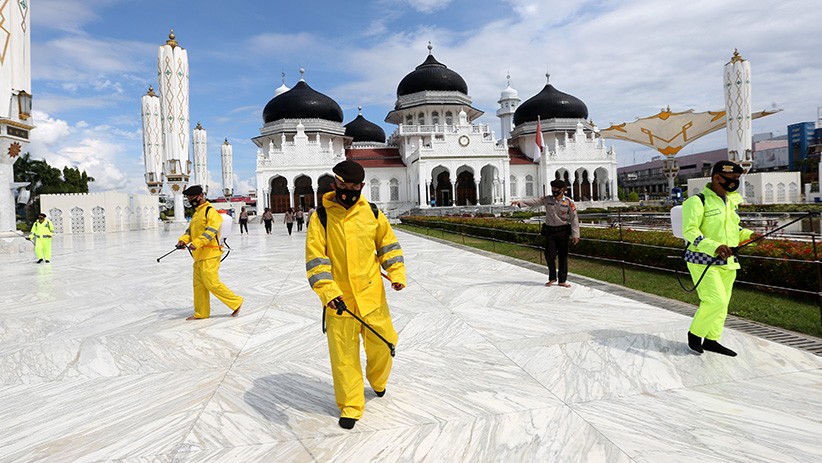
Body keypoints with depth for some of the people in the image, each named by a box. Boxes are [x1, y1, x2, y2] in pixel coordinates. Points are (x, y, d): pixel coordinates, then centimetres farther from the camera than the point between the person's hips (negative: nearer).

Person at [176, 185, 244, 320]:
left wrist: (196, 243, -33)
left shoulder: (210, 211, -11)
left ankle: (236, 302, 2)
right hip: (198, 255, 9)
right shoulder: (196, 214, 19)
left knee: (211, 283, -10)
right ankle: (201, 313, 22)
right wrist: (183, 240, -5)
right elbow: (190, 230, 16)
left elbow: (211, 231, -23)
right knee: (198, 285, 12)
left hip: (209, 254, -9)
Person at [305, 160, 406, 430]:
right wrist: (327, 291, -19)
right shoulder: (321, 217, -5)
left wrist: (396, 273, 1)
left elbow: (387, 244, 14)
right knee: (344, 353, 4)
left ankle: (377, 381, 42)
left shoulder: (372, 213, 3)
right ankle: (351, 407, 22)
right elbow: (315, 258, -8)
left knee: (383, 343, 9)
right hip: (338, 297, -2)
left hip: (372, 293, 2)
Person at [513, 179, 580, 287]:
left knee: (563, 256, 5)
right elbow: (534, 201, -6)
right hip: (550, 231, 2)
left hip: (562, 231, -1)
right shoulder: (547, 199, 2)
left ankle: (562, 280, 16)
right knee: (549, 255, 0)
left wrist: (575, 235, -9)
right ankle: (552, 278, 20)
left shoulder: (569, 202, -4)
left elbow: (574, 219, -5)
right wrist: (519, 202, -20)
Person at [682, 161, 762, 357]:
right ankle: (694, 334, 6)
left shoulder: (730, 201, 14)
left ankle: (711, 339, 24)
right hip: (704, 261, -8)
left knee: (722, 303, 11)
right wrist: (714, 247, -31)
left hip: (727, 262, 8)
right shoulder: (698, 201, -13)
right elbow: (689, 231, -20)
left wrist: (749, 235, 5)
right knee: (715, 300, -14)